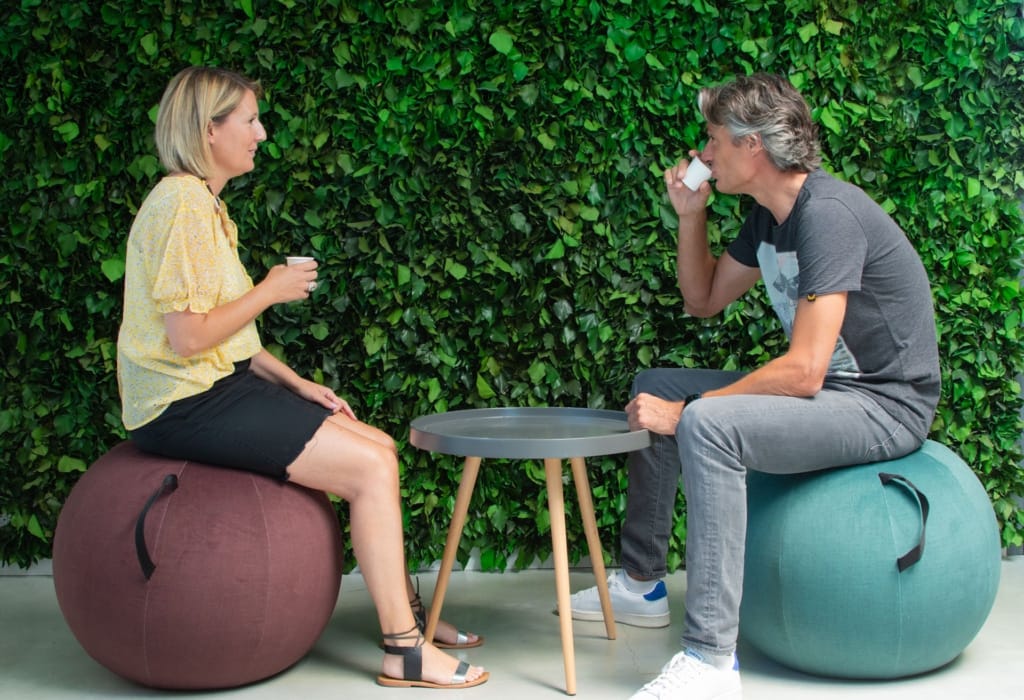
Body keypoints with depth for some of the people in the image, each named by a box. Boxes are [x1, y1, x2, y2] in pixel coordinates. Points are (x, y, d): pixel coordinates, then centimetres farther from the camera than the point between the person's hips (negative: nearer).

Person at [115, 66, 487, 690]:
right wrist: (270, 291, -10)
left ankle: (408, 609, 18)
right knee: (371, 467, -15)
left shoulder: (204, 204, 16)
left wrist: (298, 385, 8)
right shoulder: (181, 204, -16)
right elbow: (187, 337, -22)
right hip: (187, 404, -10)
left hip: (221, 384, 10)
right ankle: (404, 651, -8)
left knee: (380, 447, 8)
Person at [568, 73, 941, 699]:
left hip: (887, 404, -10)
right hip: (829, 387, 10)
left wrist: (684, 412, -23)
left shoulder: (827, 214, -23)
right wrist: (691, 215, 5)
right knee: (653, 388, 16)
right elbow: (704, 299, 20)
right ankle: (642, 585, 23)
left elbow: (803, 370, -29)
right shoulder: (769, 216, 7)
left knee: (707, 424, -34)